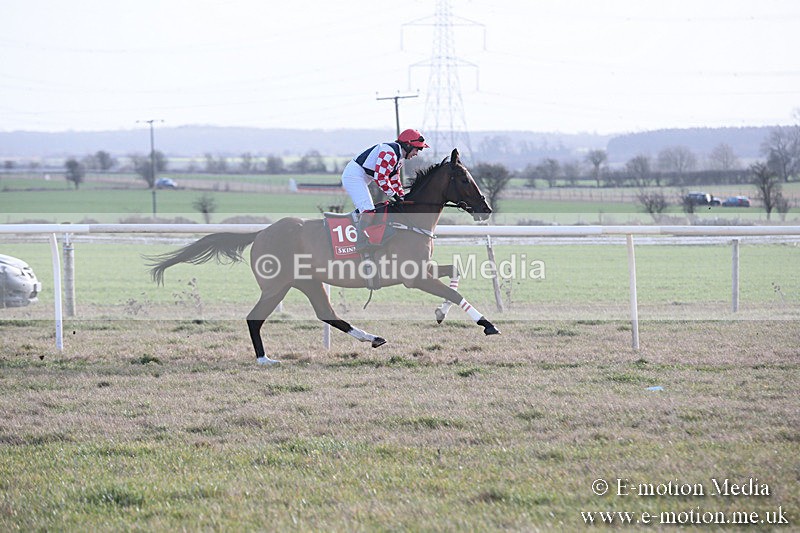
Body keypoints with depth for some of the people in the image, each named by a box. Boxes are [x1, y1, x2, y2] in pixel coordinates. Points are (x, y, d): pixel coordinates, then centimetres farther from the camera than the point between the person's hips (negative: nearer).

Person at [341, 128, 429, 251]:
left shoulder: (399, 158, 14)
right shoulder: (389, 153, -21)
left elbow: (394, 179, 21)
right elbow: (380, 177, -25)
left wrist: (402, 196, 10)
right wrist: (394, 195, -19)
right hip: (354, 177, -11)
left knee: (364, 210, 17)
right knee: (368, 210, -19)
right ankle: (361, 242, -22)